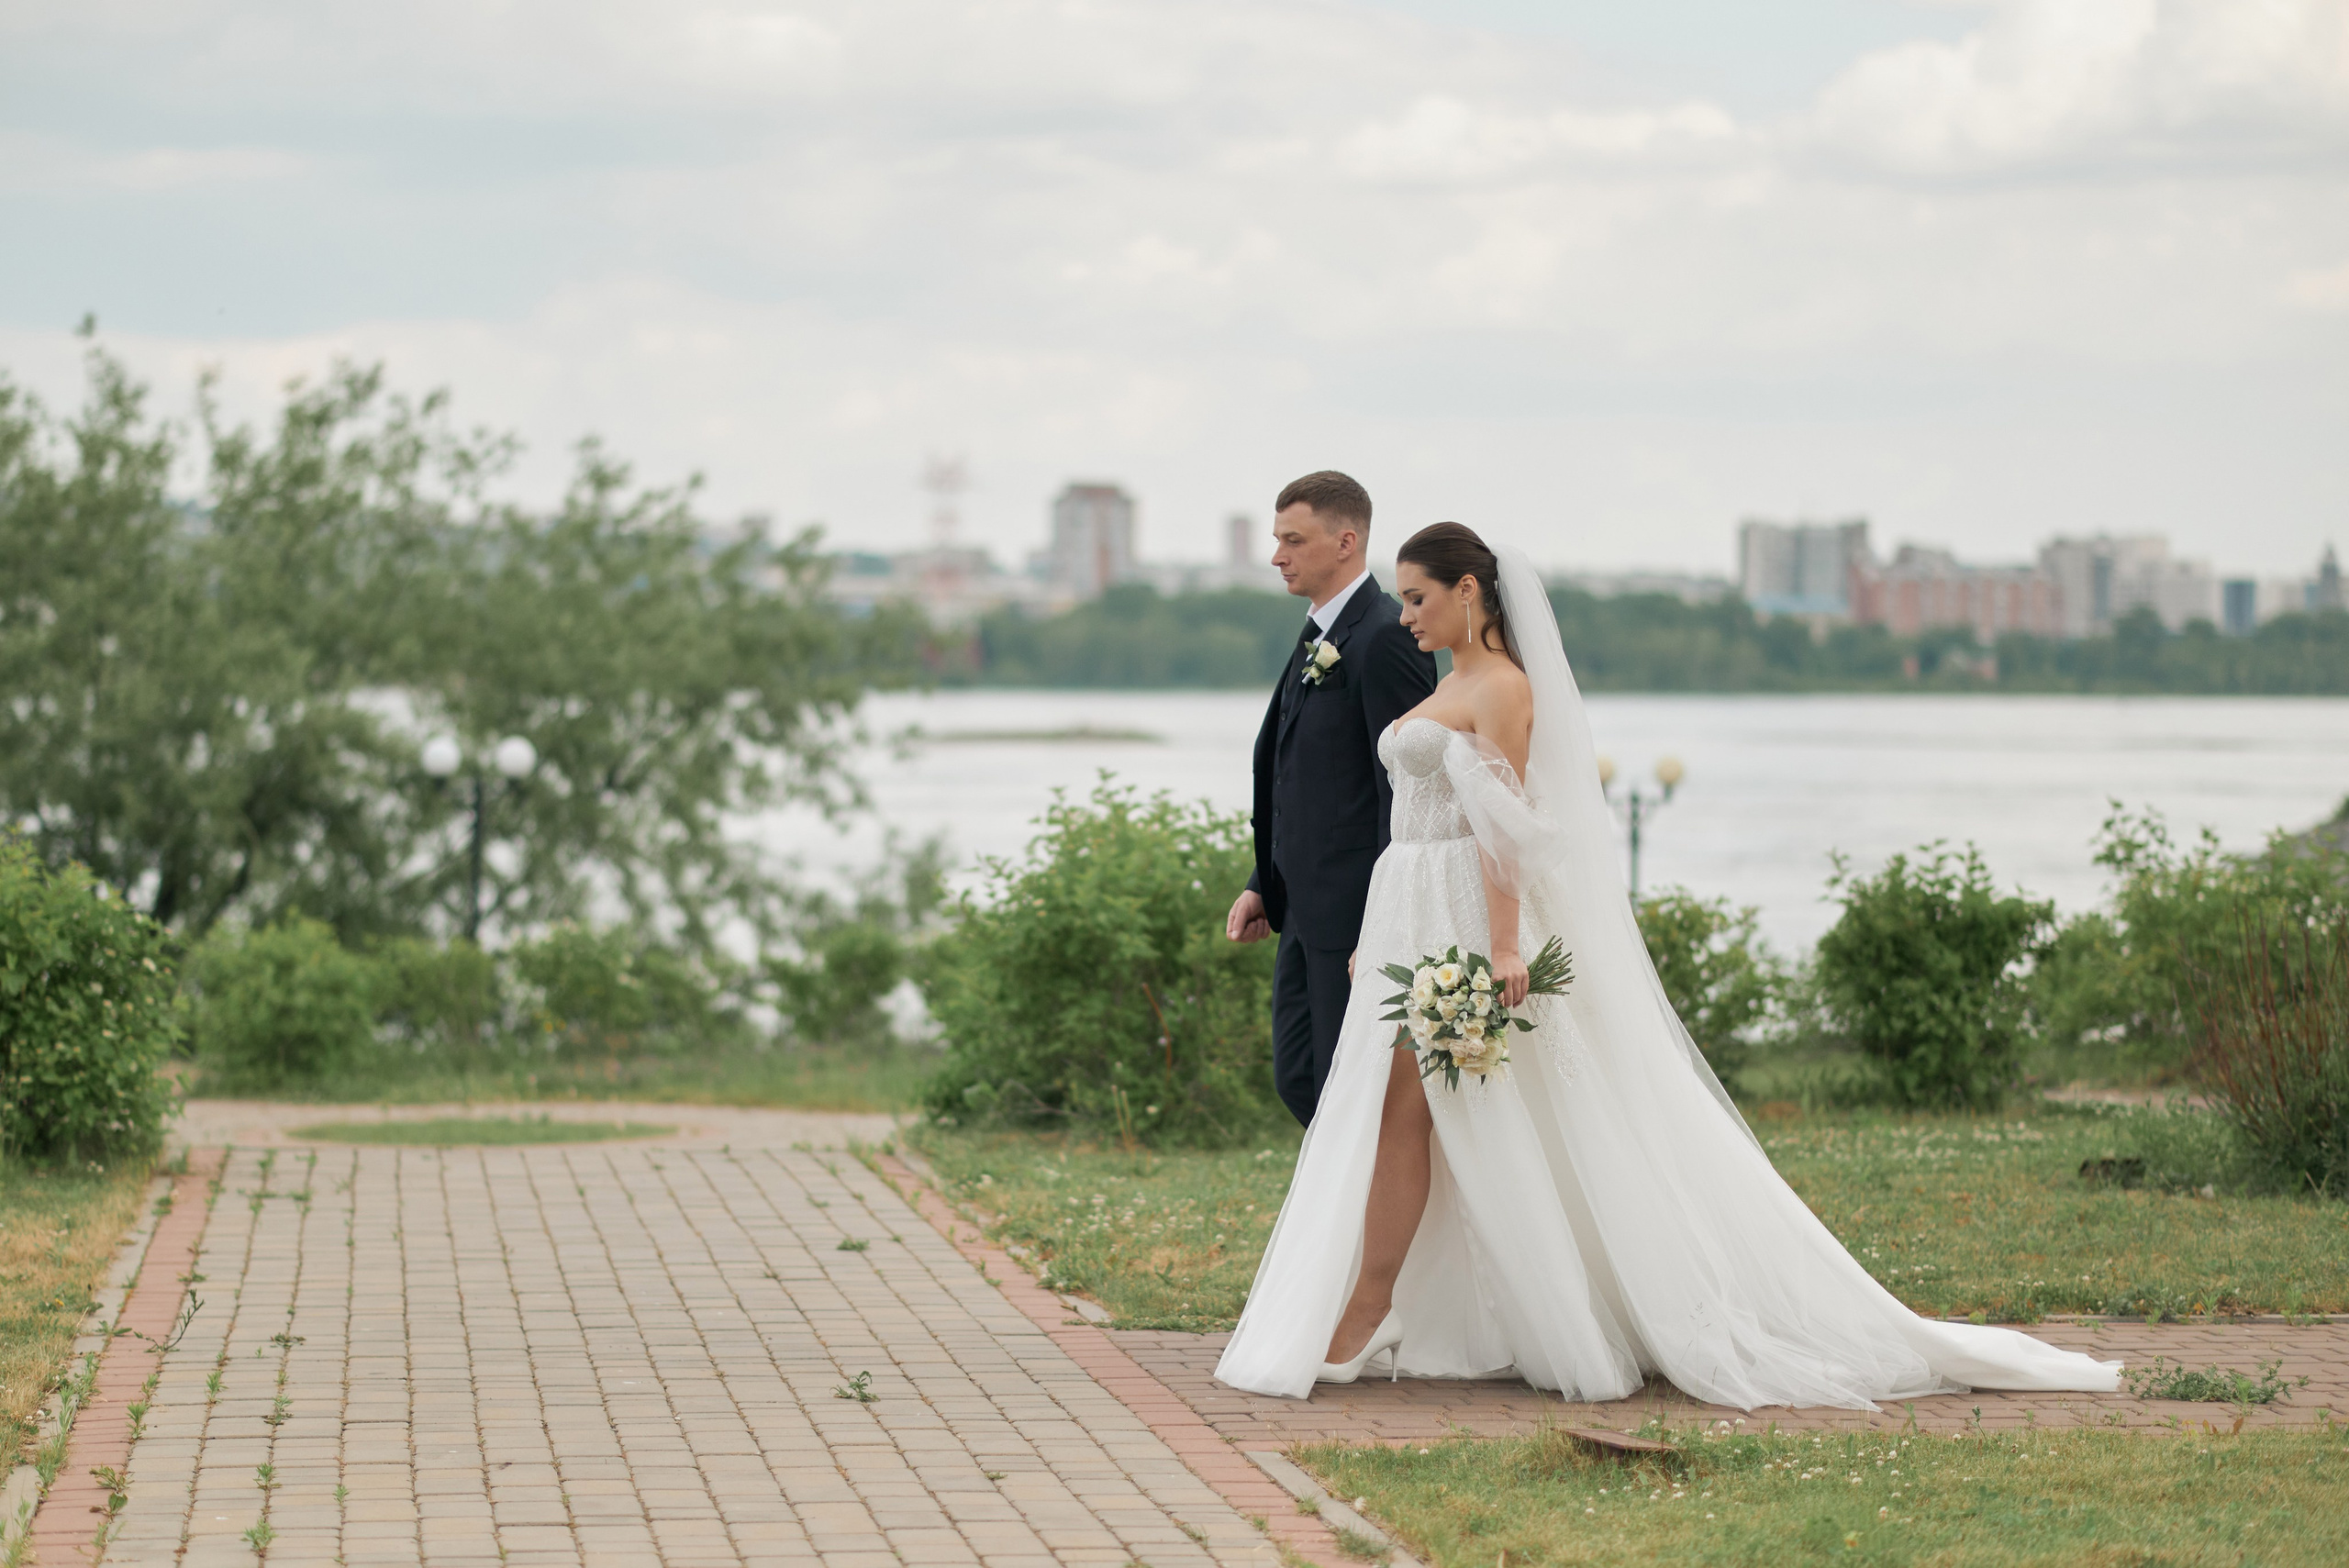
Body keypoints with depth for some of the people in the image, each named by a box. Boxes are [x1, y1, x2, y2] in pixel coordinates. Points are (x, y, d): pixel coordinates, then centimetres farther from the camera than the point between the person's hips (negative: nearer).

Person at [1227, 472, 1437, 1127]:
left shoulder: (1385, 638, -16)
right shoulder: (1319, 636, 15)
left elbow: (1406, 790, -19)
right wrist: (1264, 884, 15)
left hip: (1360, 912, -10)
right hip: (1308, 912, 10)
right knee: (1298, 1079, 12)